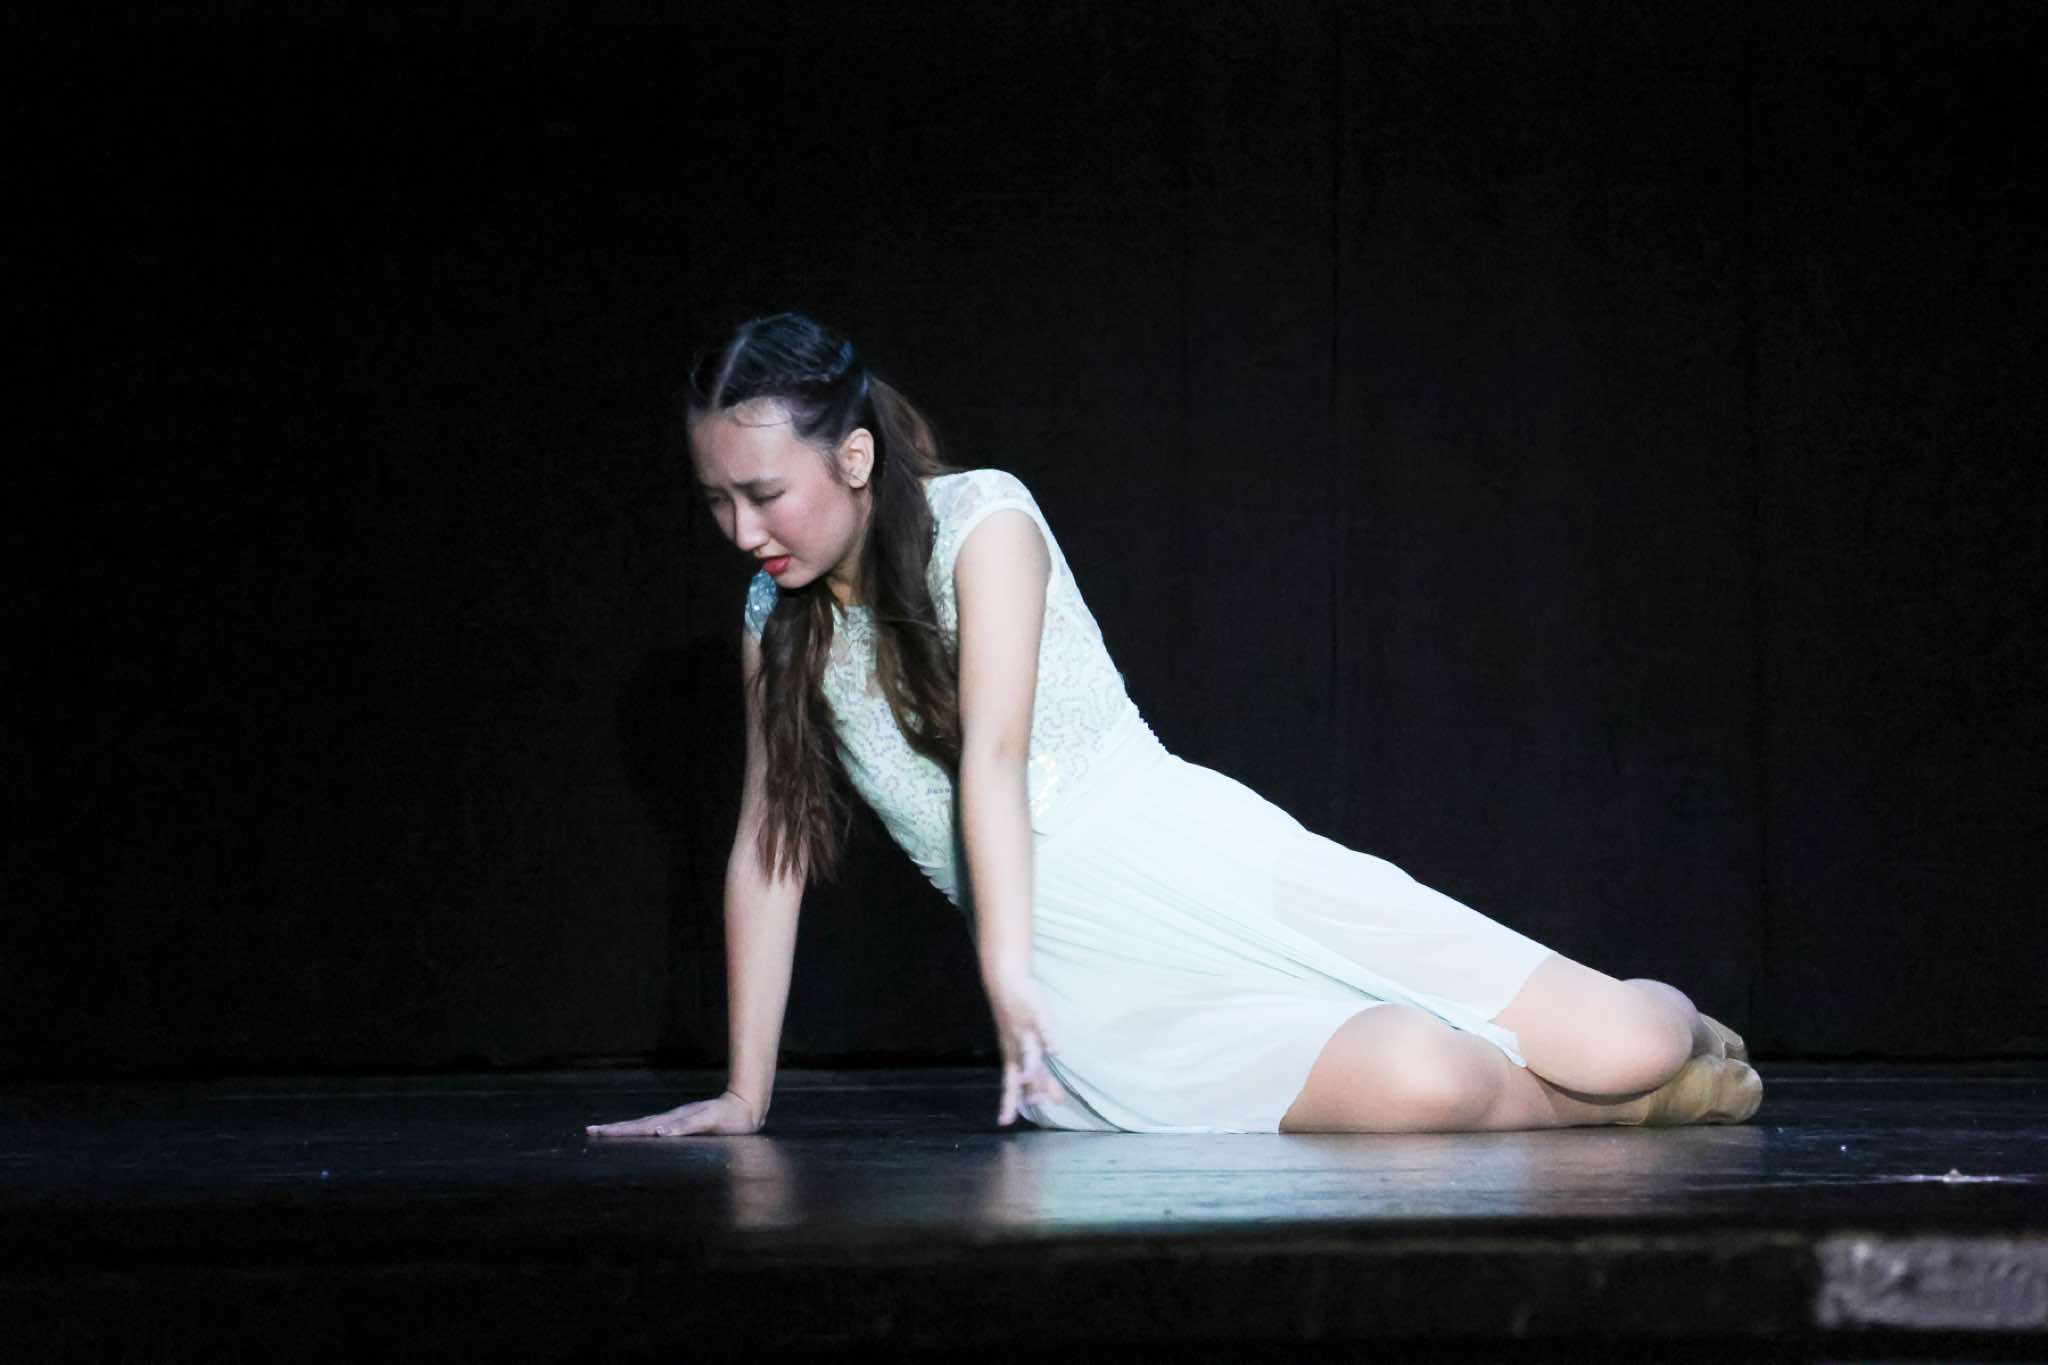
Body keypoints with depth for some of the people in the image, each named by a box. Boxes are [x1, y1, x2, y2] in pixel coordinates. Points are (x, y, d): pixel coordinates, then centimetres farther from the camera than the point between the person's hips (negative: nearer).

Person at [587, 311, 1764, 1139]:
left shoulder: (982, 516, -6)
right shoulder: (777, 620, 9)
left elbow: (993, 749, -19)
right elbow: (768, 846, 10)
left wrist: (1007, 976, -31)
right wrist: (744, 1094, 5)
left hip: (1209, 871, -2)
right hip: (1101, 986, 2)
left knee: (1630, 1045, -14)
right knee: (1423, 1089, -29)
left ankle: (1653, 1052, 25)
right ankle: (1588, 1096, 4)